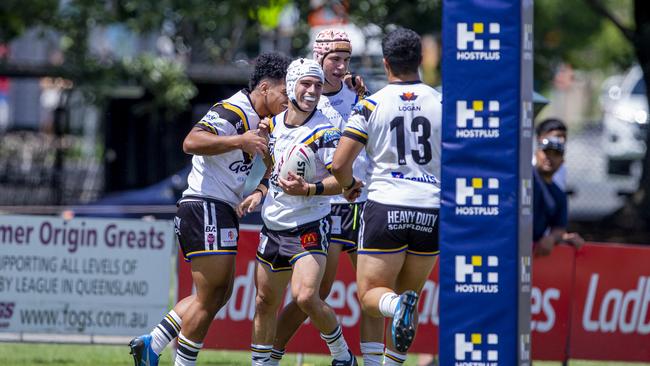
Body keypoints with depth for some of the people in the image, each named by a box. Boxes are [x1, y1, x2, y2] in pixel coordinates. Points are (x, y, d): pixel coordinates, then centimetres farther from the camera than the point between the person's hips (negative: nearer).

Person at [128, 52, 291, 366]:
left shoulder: (256, 119, 15)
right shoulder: (232, 111, -15)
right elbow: (191, 142, -27)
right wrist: (239, 140, -33)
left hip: (221, 215, 10)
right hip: (206, 208, -10)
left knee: (219, 294, 13)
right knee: (209, 298, -7)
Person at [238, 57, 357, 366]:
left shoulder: (324, 131, -12)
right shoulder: (274, 124, 8)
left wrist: (307, 189, -29)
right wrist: (260, 193, 13)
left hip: (310, 227, -7)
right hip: (273, 227, 7)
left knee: (305, 297, -22)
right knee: (265, 302, 10)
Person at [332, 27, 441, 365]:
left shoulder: (370, 106, -2)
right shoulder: (442, 103, 3)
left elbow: (339, 164, -6)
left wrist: (348, 185, 16)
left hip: (385, 208, -2)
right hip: (432, 211, 3)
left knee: (371, 294, 6)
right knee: (409, 294, 18)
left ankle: (396, 306, -28)